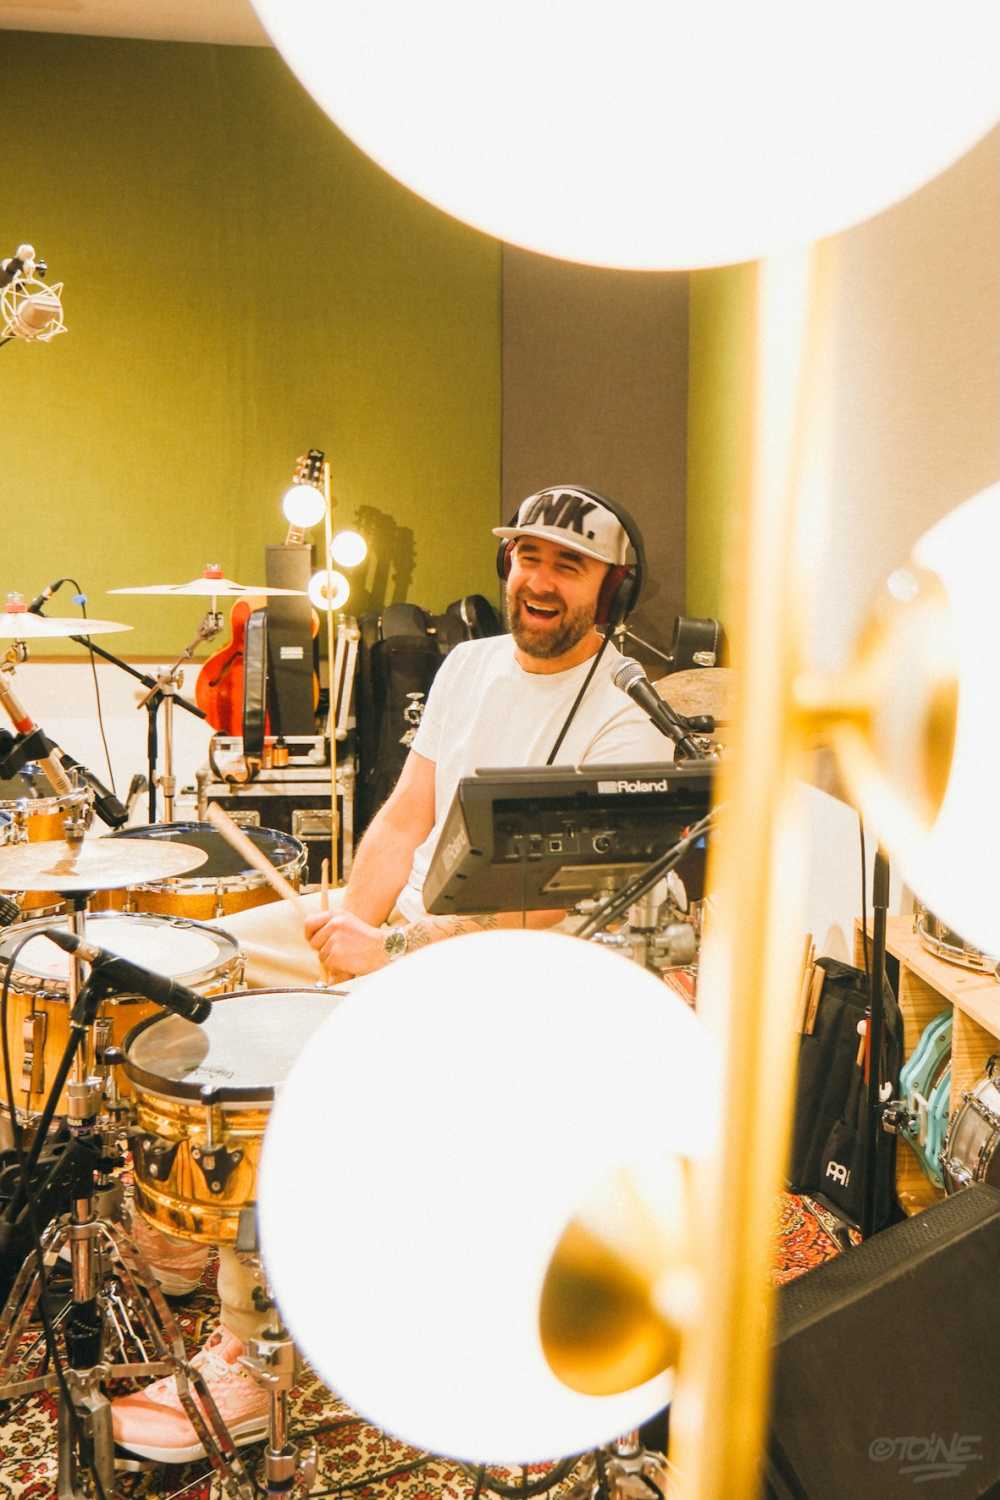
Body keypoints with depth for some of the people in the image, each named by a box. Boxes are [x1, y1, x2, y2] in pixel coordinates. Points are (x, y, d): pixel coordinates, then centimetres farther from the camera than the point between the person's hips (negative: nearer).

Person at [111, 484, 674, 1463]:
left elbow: (554, 904, -20)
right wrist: (351, 920, -6)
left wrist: (395, 955, -22)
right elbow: (405, 816, 10)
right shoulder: (470, 663, 11)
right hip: (401, 914, 8)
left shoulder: (626, 719, -13)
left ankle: (249, 1364, -7)